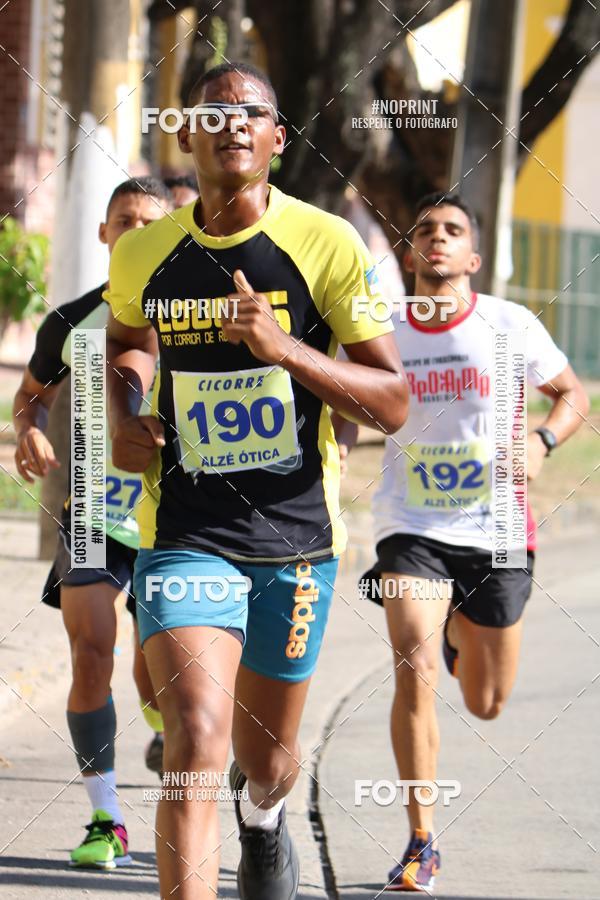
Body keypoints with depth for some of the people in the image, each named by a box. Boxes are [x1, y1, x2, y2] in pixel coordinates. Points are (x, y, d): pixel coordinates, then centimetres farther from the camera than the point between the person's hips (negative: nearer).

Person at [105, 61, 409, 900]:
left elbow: (394, 403, -8)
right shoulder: (142, 255, 2)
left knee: (267, 756, 16)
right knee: (196, 744, -21)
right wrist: (122, 415, 5)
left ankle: (263, 815, 54)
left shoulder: (327, 244, -7)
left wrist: (285, 349, -22)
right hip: (185, 536, 0)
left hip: (297, 538, 0)